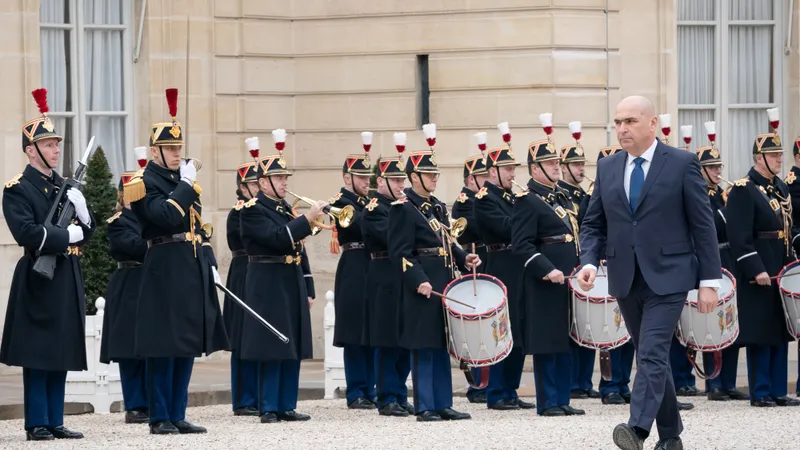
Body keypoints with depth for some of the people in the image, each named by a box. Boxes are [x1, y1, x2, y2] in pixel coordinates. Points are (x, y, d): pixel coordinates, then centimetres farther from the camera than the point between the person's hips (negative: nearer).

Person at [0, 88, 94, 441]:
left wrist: (81, 208, -3)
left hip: (67, 280, 7)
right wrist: (67, 235, -14)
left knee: (61, 355, 8)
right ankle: (37, 424, -1)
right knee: (36, 356, -4)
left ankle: (56, 422, 13)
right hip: (38, 280, -7)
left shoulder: (63, 187, 17)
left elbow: (86, 232, 17)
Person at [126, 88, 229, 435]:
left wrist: (210, 265, 14)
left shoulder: (183, 181, 19)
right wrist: (185, 185, -15)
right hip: (165, 272, -8)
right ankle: (160, 418, -2)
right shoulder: (145, 184, -6)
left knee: (188, 345, 8)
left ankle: (177, 415, 13)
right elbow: (167, 216, -24)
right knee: (164, 347, -6)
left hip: (193, 272, 8)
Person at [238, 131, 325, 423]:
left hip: (292, 287, 8)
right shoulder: (253, 210, -8)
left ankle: (287, 407, 11)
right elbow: (277, 238, -23)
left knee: (292, 350, 7)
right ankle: (268, 409, -3)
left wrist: (308, 289, 15)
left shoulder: (286, 209, 18)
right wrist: (307, 219, -26)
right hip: (269, 288, -8)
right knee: (271, 350, -7)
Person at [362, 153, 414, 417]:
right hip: (386, 283, -8)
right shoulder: (374, 209, -8)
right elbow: (391, 237, -23)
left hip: (406, 280, 8)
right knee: (388, 344, -4)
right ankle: (387, 400, 0)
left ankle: (400, 397, 16)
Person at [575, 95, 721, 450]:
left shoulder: (683, 164, -3)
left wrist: (709, 281, -7)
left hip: (667, 277, -5)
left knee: (652, 353, -17)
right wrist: (589, 261, -8)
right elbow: (593, 224, 12)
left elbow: (703, 225, -3)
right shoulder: (607, 168, 10)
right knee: (649, 356, 12)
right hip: (626, 280, 5)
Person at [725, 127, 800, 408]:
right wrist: (756, 270, -22)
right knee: (760, 336, -4)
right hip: (758, 277, -8)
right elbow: (739, 237, -18)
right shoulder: (743, 190, -12)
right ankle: (761, 393, 1)